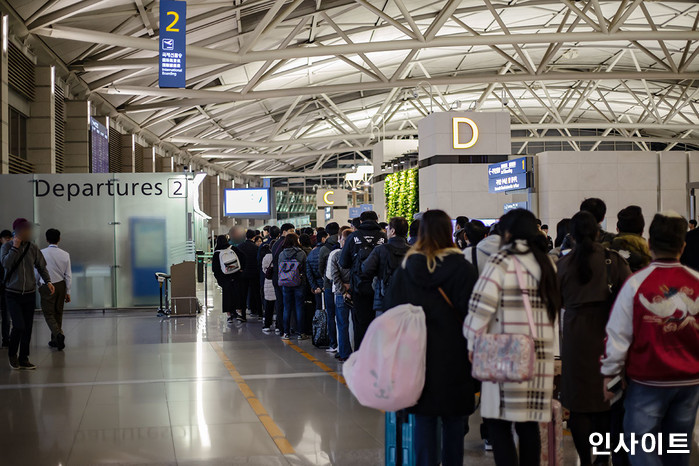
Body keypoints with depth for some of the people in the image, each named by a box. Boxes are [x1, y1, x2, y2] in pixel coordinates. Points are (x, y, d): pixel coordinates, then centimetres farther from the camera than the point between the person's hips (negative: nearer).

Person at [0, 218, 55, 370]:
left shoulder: (33, 248, 4)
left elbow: (41, 266, 12)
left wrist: (48, 281, -2)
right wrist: (15, 247, -19)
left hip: (29, 294, 3)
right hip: (12, 294, -3)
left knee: (28, 328, 4)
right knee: (19, 326, -13)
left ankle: (24, 359, 16)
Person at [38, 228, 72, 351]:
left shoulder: (41, 253, -10)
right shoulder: (65, 255, -2)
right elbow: (68, 275, 1)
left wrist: (37, 284, 16)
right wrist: (68, 292, 8)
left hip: (46, 286, -4)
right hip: (61, 285, 4)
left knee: (49, 313, 2)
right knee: (58, 313, 15)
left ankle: (58, 334, -21)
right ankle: (55, 340, 23)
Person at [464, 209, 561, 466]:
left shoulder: (501, 261, -6)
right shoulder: (546, 263, 13)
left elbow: (481, 307, -12)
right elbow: (556, 307, 13)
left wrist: (473, 345, -2)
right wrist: (551, 347, 16)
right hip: (539, 357, 6)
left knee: (499, 424, -1)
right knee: (528, 423, 12)